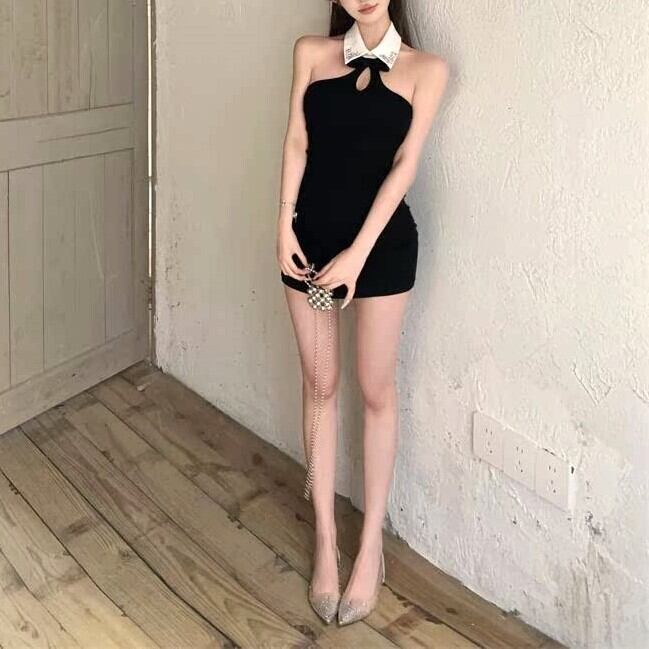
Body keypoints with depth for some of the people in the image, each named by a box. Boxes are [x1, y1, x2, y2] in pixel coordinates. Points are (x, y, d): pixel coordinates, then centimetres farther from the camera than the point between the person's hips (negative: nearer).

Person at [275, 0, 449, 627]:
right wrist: (284, 227, -7)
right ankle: (325, 538, 19)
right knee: (319, 386, 8)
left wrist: (358, 252, -15)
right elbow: (297, 143, 3)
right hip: (312, 233, 2)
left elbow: (405, 164, -9)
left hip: (383, 241, -2)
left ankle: (371, 543, 17)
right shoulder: (311, 52, 5)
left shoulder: (425, 68, -2)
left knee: (376, 390, 4)